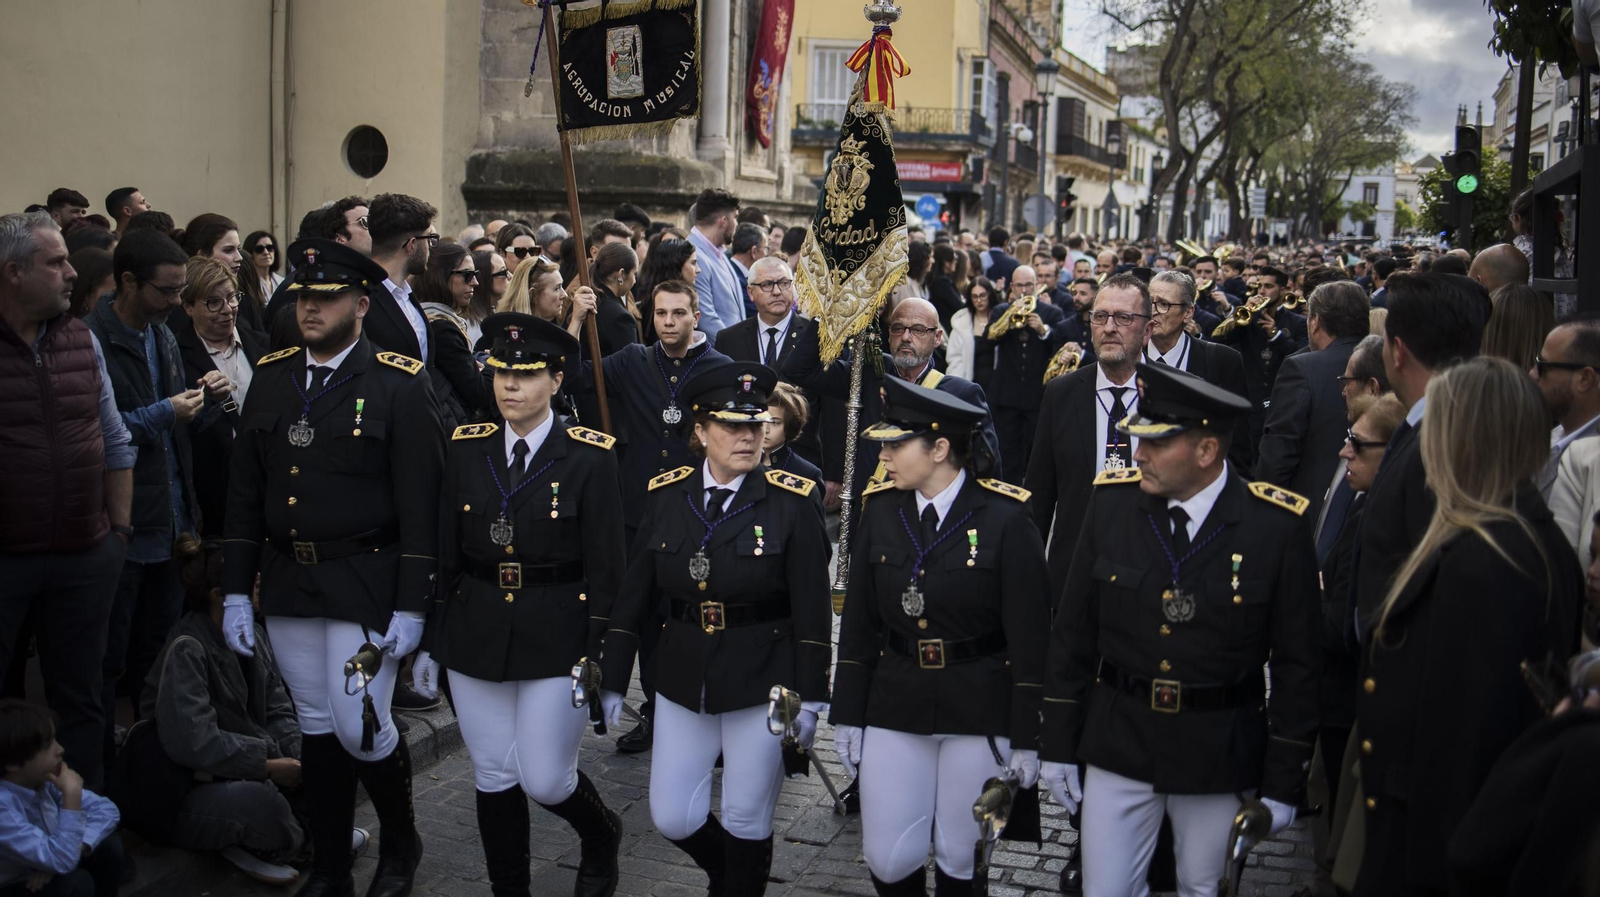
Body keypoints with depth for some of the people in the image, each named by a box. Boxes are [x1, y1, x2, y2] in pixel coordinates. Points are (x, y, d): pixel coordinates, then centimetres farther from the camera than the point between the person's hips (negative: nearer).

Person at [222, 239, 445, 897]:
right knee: (317, 727, 12)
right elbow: (245, 492, 10)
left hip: (364, 583, -5)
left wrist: (411, 607, -13)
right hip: (286, 582, 5)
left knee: (360, 726, -5)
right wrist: (235, 592, 6)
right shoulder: (271, 377, 8)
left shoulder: (398, 385, -8)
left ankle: (400, 843, 22)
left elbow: (420, 504, -10)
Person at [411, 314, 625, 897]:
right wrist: (431, 644, 7)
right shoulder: (467, 449, 3)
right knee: (494, 778, 9)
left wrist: (600, 662, -9)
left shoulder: (590, 458, -7)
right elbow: (445, 556, 7)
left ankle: (602, 838, 31)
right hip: (476, 631, 4)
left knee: (545, 780, -2)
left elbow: (605, 569, -6)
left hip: (558, 636, -3)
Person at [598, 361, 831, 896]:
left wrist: (810, 700, -9)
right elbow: (634, 596, 5)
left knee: (746, 822, 7)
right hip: (682, 683, 3)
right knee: (672, 819, 8)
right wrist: (613, 682, 5)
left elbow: (812, 611, -8)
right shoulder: (667, 496, 0)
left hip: (761, 686, -3)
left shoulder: (790, 502, -9)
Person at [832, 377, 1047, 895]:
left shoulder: (1005, 519, -12)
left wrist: (1026, 739, -9)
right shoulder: (881, 509, 0)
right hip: (893, 706, 3)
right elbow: (859, 623, 6)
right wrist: (846, 715, 5)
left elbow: (1029, 638, -9)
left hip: (979, 711, -3)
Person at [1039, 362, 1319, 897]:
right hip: (1117, 744, 2)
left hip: (1221, 757, -2)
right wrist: (1059, 745, 3)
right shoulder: (1112, 502, -5)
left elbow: (1297, 665, -6)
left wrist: (1284, 783, -5)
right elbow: (1072, 633, 2)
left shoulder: (1277, 527, -13)